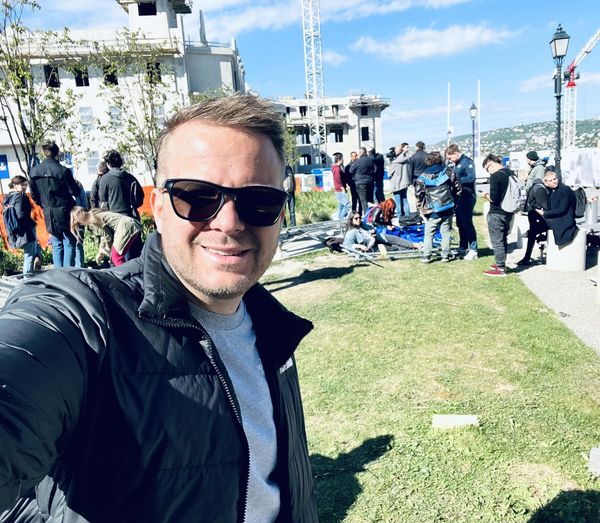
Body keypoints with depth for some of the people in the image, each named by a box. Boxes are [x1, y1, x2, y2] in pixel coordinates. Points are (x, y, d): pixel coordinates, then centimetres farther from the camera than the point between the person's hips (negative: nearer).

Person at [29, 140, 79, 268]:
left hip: (49, 215, 4)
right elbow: (75, 191, -9)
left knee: (56, 245, 12)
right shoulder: (63, 170, -15)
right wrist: (74, 183, 12)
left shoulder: (34, 172, 0)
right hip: (65, 212, -4)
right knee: (69, 244, 3)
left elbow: (34, 195, 7)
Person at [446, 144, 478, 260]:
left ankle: (473, 250, 2)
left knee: (467, 223, -5)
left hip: (467, 197, -8)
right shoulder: (453, 164, 11)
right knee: (460, 223, 15)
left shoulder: (467, 162, -13)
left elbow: (471, 177, -25)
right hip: (457, 197, 8)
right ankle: (463, 247, 26)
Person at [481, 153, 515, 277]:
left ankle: (500, 269, 6)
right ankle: (501, 263, 31)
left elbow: (494, 198, -23)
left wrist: (486, 195, -3)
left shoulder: (495, 176, -19)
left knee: (497, 241, 1)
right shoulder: (511, 173, 7)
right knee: (503, 239, 20)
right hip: (508, 212, 8)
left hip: (497, 213, -8)